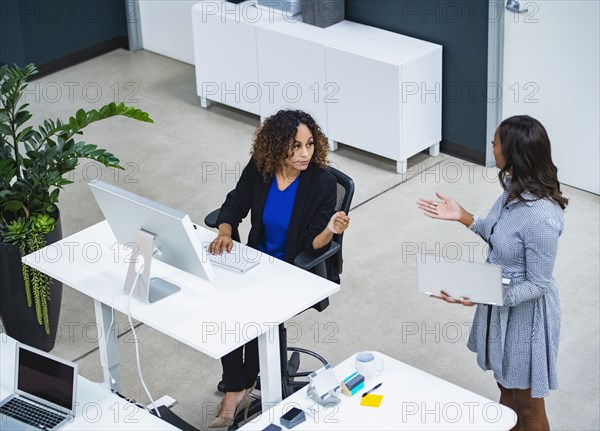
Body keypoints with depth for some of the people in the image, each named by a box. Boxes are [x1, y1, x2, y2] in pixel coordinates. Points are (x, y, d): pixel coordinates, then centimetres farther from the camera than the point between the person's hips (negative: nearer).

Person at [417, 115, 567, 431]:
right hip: (501, 303, 8)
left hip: (525, 312, -8)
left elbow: (538, 285, -25)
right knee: (505, 385, 28)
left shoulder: (540, 218, -34)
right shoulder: (515, 188, -7)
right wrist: (462, 217, 2)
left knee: (527, 406, 14)